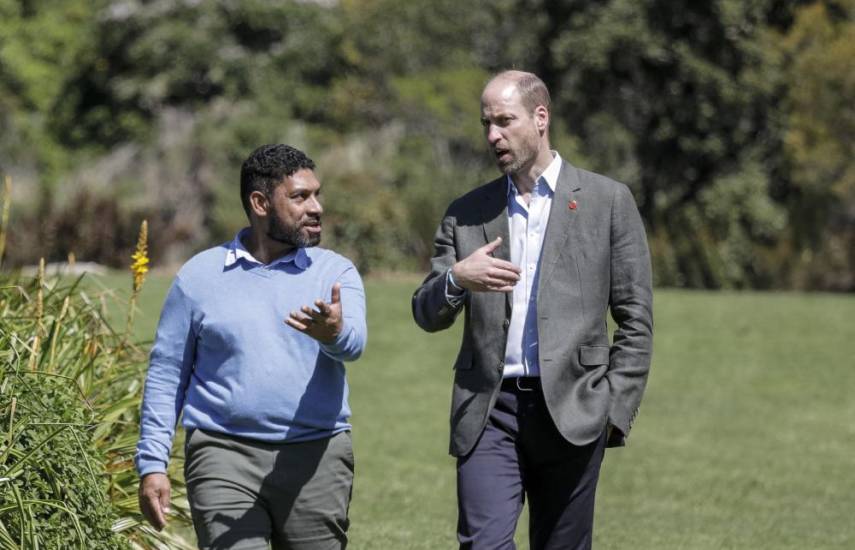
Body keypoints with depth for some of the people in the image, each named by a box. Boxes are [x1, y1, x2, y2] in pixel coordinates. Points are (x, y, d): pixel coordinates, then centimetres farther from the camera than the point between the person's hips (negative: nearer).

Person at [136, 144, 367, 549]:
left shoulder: (335, 273, 7)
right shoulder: (200, 276, 7)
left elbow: (353, 343, -13)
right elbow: (166, 375, 8)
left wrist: (334, 332, -38)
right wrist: (151, 465, 1)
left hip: (315, 457, 2)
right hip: (225, 455, -1)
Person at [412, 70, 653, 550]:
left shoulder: (607, 201, 5)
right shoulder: (467, 214, 13)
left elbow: (636, 318, 4)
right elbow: (427, 316, 11)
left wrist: (616, 407, -3)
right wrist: (456, 279, -11)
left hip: (571, 411, -1)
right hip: (489, 409, 2)